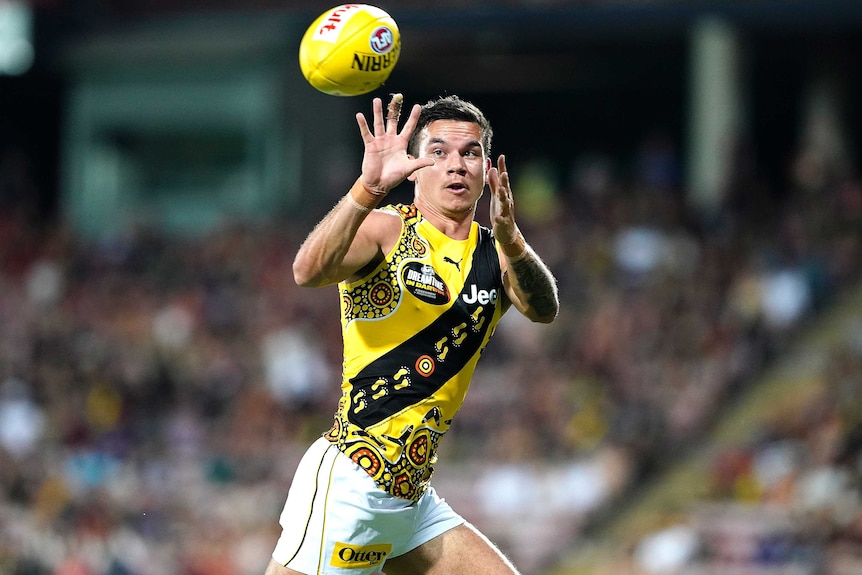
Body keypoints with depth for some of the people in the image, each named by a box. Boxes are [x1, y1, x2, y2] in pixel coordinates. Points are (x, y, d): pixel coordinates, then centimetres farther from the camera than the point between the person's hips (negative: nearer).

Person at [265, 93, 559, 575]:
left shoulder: (493, 251, 10)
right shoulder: (386, 230, -6)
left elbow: (544, 310, -10)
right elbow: (310, 272, -25)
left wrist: (510, 242, -31)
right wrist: (369, 188, -40)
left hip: (413, 499, 7)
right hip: (347, 485, -6)